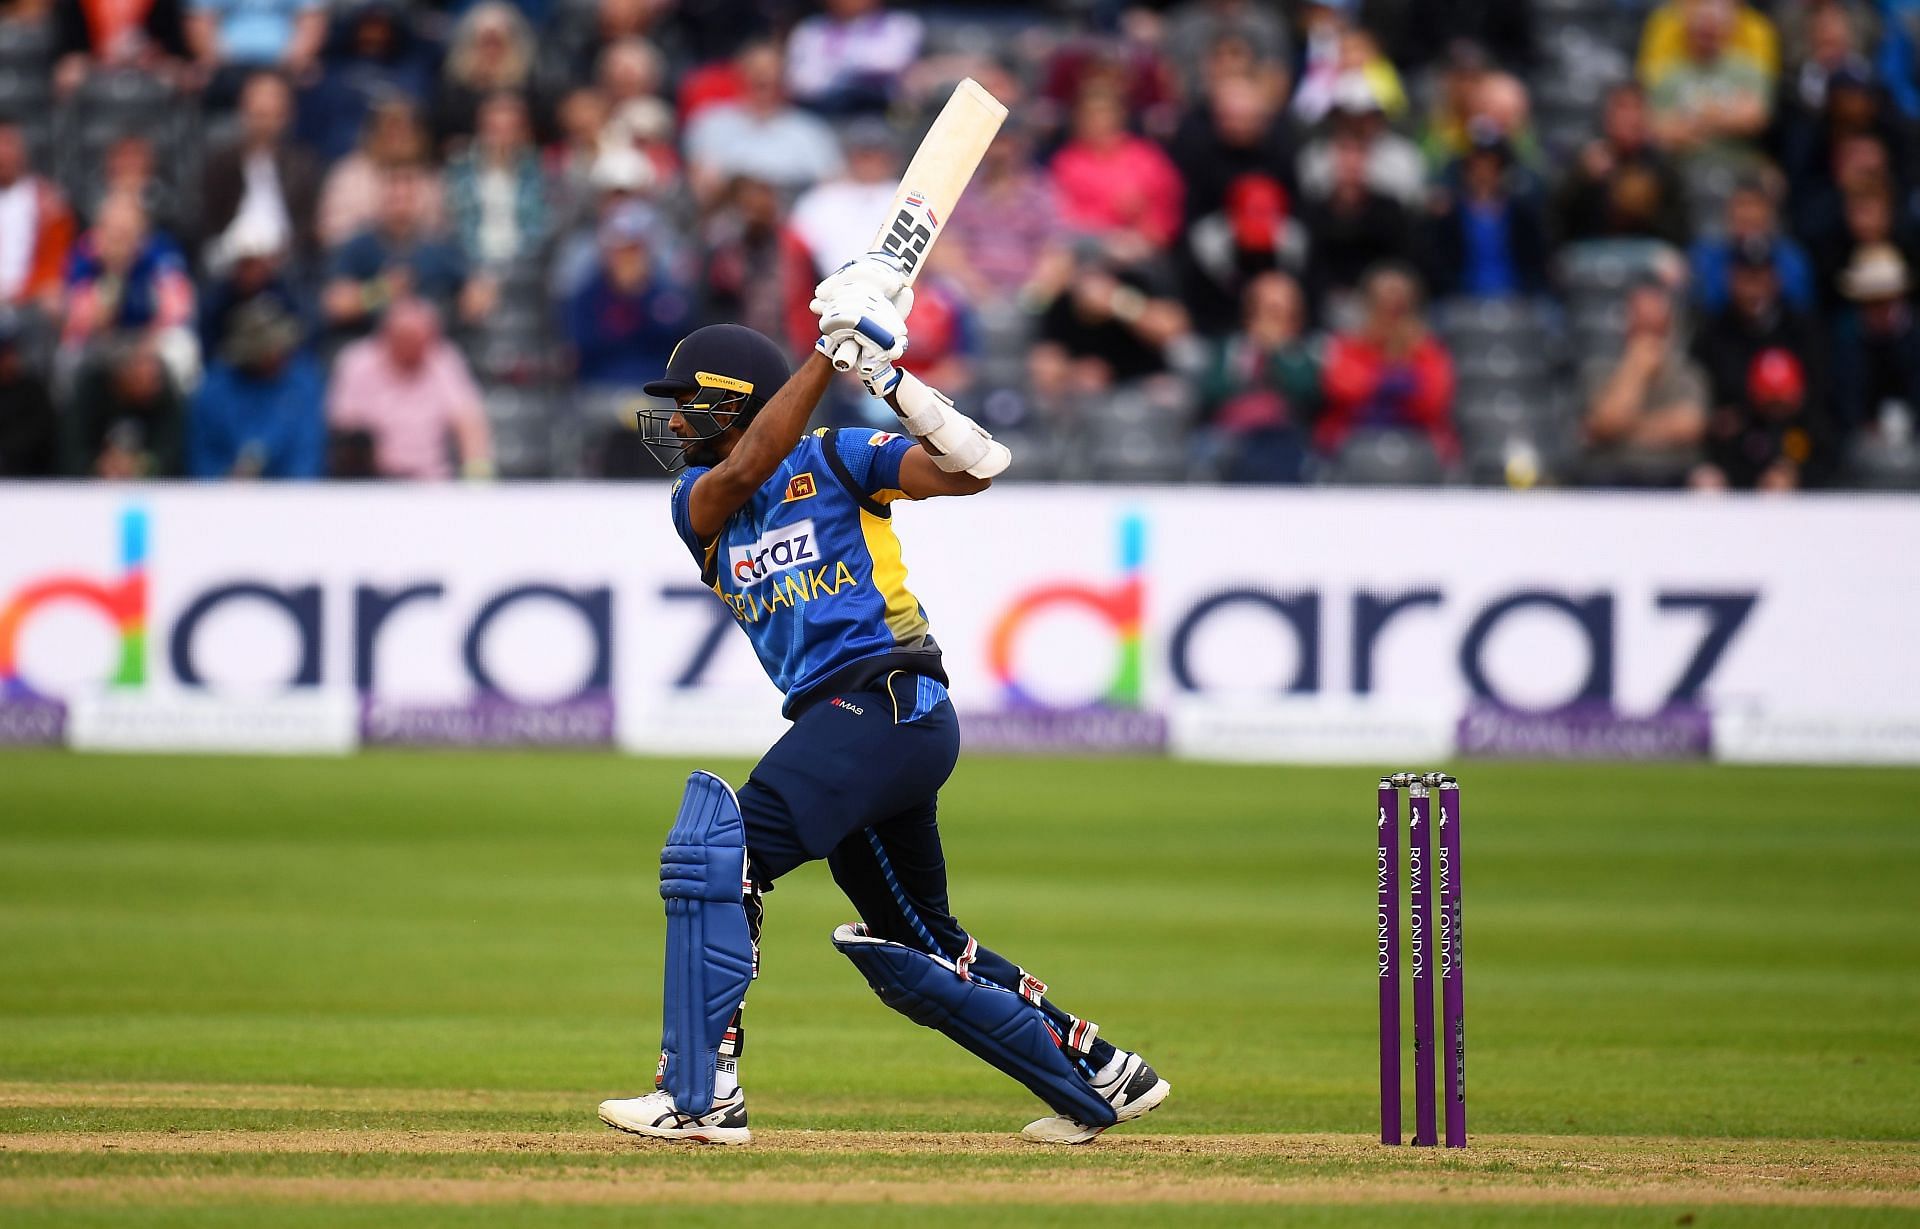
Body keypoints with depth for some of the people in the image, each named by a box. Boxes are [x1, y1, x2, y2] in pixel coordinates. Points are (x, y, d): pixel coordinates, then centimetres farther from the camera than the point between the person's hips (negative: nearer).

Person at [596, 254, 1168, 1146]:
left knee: (716, 857, -20)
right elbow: (744, 470, -10)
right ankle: (1102, 1077, 27)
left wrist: (888, 379, -23)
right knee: (915, 953, 16)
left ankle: (702, 1095, -23)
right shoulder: (697, 505, 14)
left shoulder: (833, 460, 0)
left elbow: (974, 469, -11)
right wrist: (826, 353, -18)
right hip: (841, 727, 8)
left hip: (890, 700, -8)